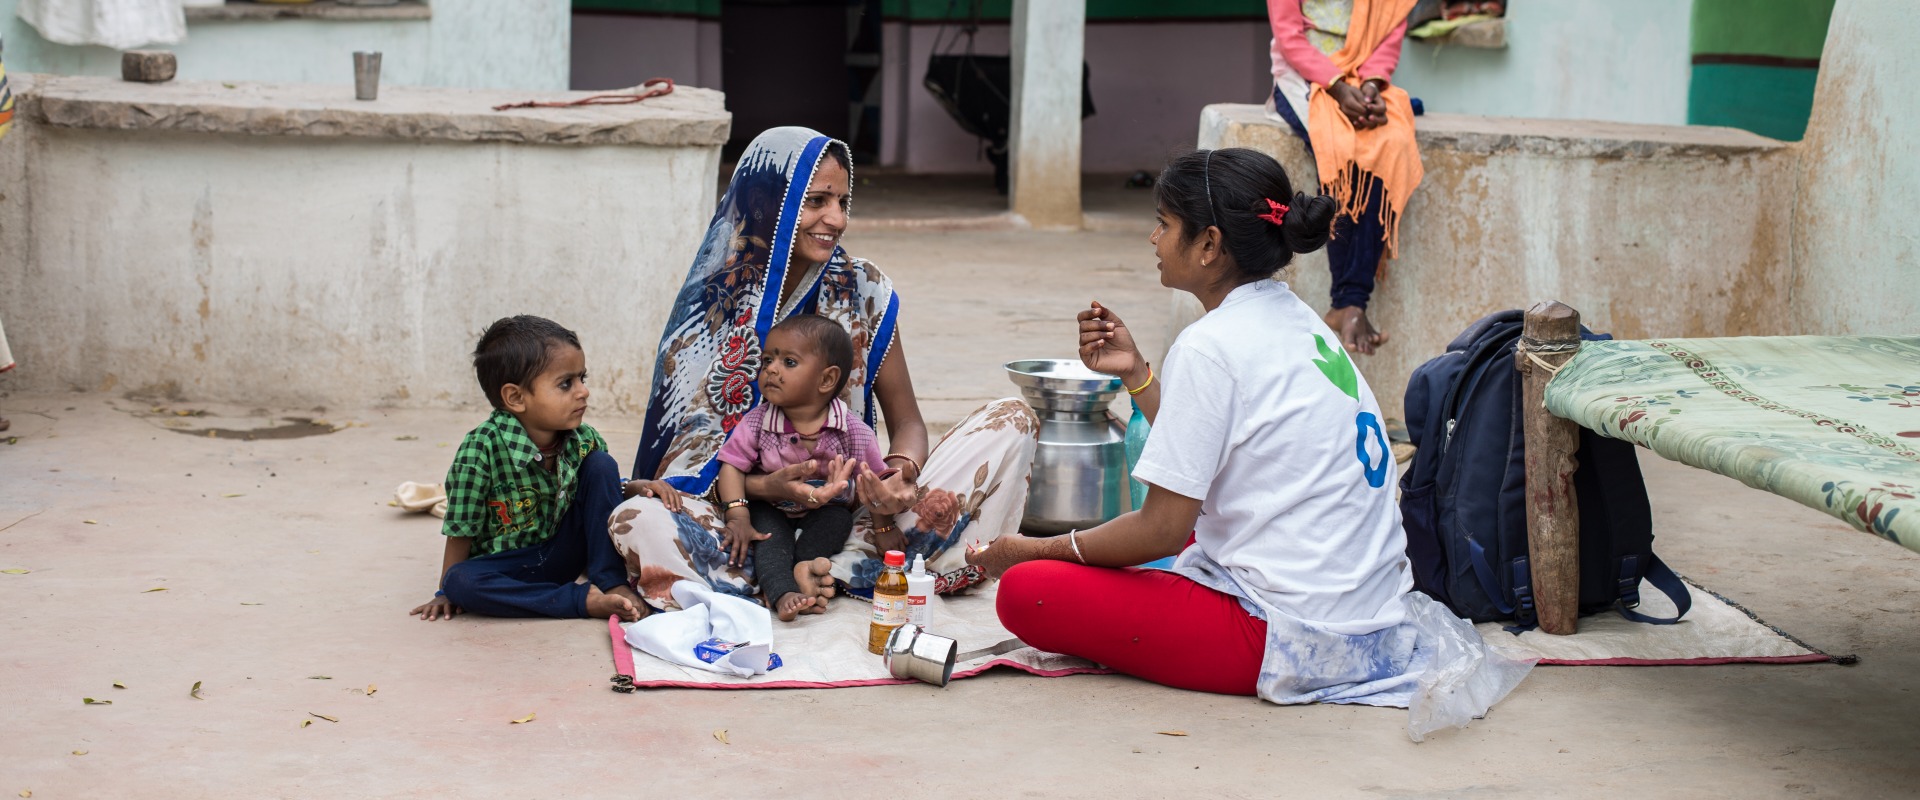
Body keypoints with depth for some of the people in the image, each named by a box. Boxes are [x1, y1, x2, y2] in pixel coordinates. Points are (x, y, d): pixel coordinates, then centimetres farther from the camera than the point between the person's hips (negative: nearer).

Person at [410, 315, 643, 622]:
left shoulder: (585, 440, -8)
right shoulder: (480, 449, -22)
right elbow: (461, 529, -13)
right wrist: (446, 593, -8)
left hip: (564, 555, 3)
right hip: (507, 567, -3)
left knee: (601, 464, -12)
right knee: (460, 581, -35)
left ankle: (611, 584, -10)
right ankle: (585, 600, -32)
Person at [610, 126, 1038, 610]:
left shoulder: (863, 291, 2)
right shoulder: (715, 303, -5)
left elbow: (906, 420, 4)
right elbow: (693, 451, -5)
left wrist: (903, 470, -21)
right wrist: (767, 487, -26)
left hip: (854, 513, 2)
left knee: (1012, 421, -12)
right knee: (638, 522, -34)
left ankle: (846, 567, -24)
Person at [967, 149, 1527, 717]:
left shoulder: (1211, 346, -16)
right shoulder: (1300, 324, 10)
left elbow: (1164, 528, -15)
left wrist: (1036, 550, -2)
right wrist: (1135, 373, 13)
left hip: (1290, 637, -9)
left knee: (1026, 592, -11)